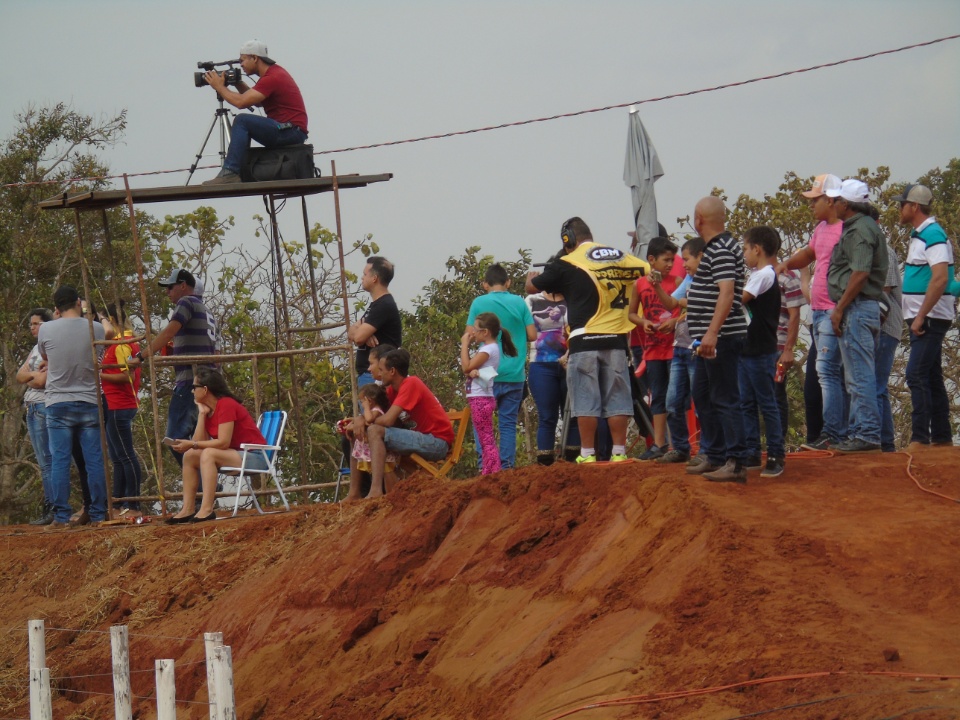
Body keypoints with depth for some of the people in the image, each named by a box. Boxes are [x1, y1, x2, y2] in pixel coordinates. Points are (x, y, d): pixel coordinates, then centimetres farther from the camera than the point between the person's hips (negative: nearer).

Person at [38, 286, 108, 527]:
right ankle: (98, 514, 5)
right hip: (89, 403, 1)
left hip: (58, 404, -1)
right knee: (94, 460, 4)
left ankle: (61, 516, -3)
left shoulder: (46, 330, -4)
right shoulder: (95, 329, -3)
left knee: (59, 461, 0)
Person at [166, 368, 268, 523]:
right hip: (235, 455, 9)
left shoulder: (226, 405, -17)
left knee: (208, 454, -30)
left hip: (253, 458, -9)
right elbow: (200, 442, -2)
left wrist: (192, 444, -22)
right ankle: (188, 509, -7)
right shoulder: (207, 409, 8)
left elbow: (223, 442, -25)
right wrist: (201, 414, -5)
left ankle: (207, 510, -35)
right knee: (190, 455, -1)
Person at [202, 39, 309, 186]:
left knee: (242, 120, -19)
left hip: (292, 132, -11)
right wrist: (238, 83, 13)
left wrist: (219, 87, -8)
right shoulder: (273, 72, 15)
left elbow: (241, 102, -23)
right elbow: (256, 102, 24)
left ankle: (230, 172, -23)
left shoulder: (272, 78, -17)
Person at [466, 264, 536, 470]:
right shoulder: (519, 302, 2)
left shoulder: (479, 303, -2)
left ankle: (485, 463, -5)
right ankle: (507, 466, 2)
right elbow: (532, 335, 2)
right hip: (515, 374, 2)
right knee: (508, 422, 7)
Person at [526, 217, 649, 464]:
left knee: (585, 399, 2)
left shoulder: (567, 264, -4)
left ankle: (587, 454, 2)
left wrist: (531, 276, 29)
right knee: (617, 397, 6)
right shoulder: (620, 257, 6)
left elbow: (533, 287, 5)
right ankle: (619, 452, 5)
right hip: (616, 340, 3)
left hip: (585, 341, -3)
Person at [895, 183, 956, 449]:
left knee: (917, 375, -15)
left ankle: (920, 439, -18)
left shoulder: (933, 235, -15)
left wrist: (921, 316, -25)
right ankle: (942, 438, 16)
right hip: (922, 318, 10)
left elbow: (940, 278, -25)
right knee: (932, 378, 12)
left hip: (930, 318, -10)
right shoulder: (919, 235, 16)